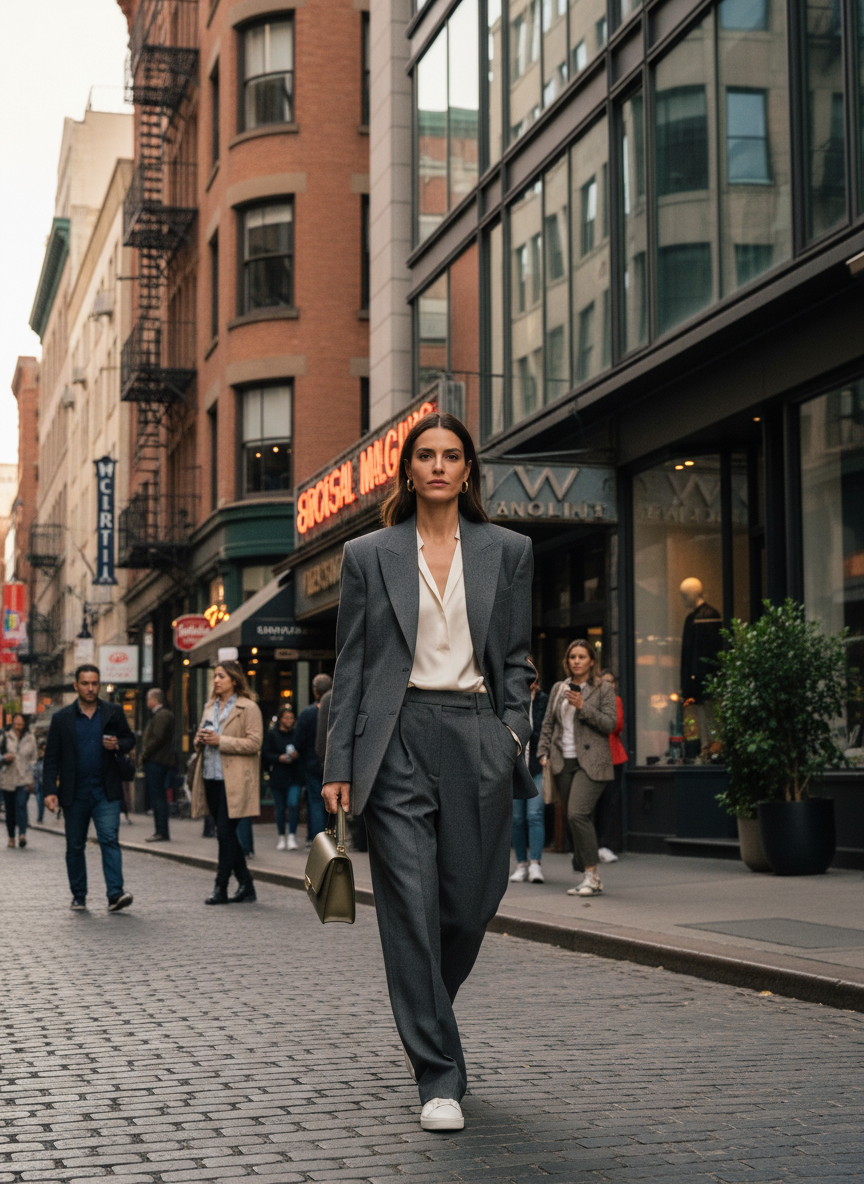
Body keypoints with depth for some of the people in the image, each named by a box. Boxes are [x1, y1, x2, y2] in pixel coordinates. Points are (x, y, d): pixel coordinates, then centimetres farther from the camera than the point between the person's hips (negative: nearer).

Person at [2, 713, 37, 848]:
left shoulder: (30, 739, 8)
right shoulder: (6, 737, 4)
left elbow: (33, 759, 11)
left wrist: (31, 780, 3)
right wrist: (5, 758, -18)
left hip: (24, 779, -1)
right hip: (8, 779, 1)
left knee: (21, 805, -18)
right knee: (10, 809, 6)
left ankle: (22, 835, -27)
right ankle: (11, 837, 16)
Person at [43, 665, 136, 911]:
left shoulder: (114, 712, 5)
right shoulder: (62, 718, 3)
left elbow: (130, 739, 13)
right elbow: (51, 758, 3)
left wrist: (117, 745, -11)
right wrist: (50, 791, -6)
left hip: (106, 792, -1)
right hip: (75, 794, 1)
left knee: (109, 840, -14)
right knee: (75, 846, 9)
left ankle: (115, 893, -19)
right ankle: (79, 895, 21)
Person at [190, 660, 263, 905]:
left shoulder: (248, 707, -5)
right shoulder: (210, 706, 18)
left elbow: (254, 742, -13)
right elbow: (200, 741, 25)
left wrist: (220, 741, -17)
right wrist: (200, 739, 1)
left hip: (233, 780, -8)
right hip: (211, 777, 8)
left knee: (225, 832, -9)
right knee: (226, 833, 9)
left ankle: (221, 888, -3)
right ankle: (246, 886, 17)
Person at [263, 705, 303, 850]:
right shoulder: (271, 735, 3)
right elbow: (266, 756, -1)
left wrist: (297, 756, -13)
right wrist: (279, 758, -17)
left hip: (295, 777, 0)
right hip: (278, 777, 0)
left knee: (293, 804, -14)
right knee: (280, 809, 7)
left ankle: (292, 836, -5)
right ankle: (281, 837, 20)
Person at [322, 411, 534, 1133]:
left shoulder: (508, 551, 9)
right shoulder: (369, 556, 7)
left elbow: (518, 657, 12)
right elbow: (351, 666, 6)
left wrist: (513, 730, -3)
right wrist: (339, 766, 0)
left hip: (479, 741, 2)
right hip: (398, 742, -1)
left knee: (470, 905, 5)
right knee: (412, 909, -7)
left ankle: (423, 1018, 36)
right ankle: (440, 1079, 0)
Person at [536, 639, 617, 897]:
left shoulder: (603, 689, 2)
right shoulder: (558, 688, 15)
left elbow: (609, 724, -6)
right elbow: (548, 723, 18)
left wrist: (583, 707, -15)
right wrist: (544, 752, 8)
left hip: (590, 762, -5)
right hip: (563, 762, 5)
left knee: (578, 813, -20)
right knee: (574, 819, 4)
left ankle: (592, 875, -15)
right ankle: (589, 878, 9)